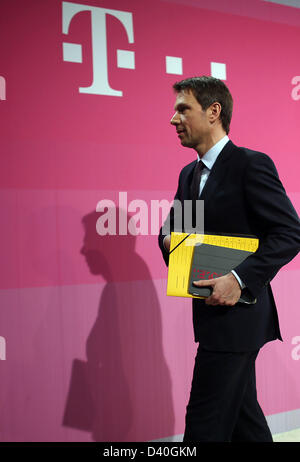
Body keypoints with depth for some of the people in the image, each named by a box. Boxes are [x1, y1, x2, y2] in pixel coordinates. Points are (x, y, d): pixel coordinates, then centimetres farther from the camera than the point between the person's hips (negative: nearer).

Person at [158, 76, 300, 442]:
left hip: (237, 315, -9)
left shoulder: (251, 164, -12)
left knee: (205, 424, -4)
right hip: (215, 314, 9)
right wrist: (169, 240, -2)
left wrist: (240, 278, -26)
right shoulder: (189, 174, 14)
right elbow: (170, 228, 22)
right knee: (242, 413, 18)